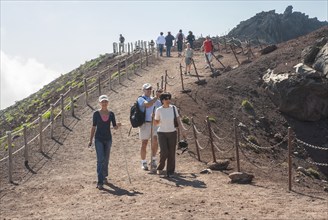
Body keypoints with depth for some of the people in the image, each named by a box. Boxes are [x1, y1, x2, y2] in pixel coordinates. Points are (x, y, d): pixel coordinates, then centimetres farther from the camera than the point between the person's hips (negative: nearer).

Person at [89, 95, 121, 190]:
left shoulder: (111, 114, 3)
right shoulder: (96, 113, -3)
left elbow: (114, 127, 5)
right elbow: (94, 127, 1)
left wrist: (118, 125, -18)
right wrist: (90, 140, 0)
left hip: (108, 139, 3)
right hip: (99, 139, -3)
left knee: (106, 160, 14)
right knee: (100, 160, -11)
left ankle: (104, 177, 33)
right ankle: (100, 182, -13)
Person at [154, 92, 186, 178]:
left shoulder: (173, 108, -4)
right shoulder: (158, 110, -9)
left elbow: (178, 120, 0)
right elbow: (156, 123, 1)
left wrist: (182, 131, -8)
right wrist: (153, 118, -20)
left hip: (172, 133, 2)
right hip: (162, 133, -2)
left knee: (171, 153, 1)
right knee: (164, 152, -13)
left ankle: (170, 172, 15)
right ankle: (160, 168, 15)